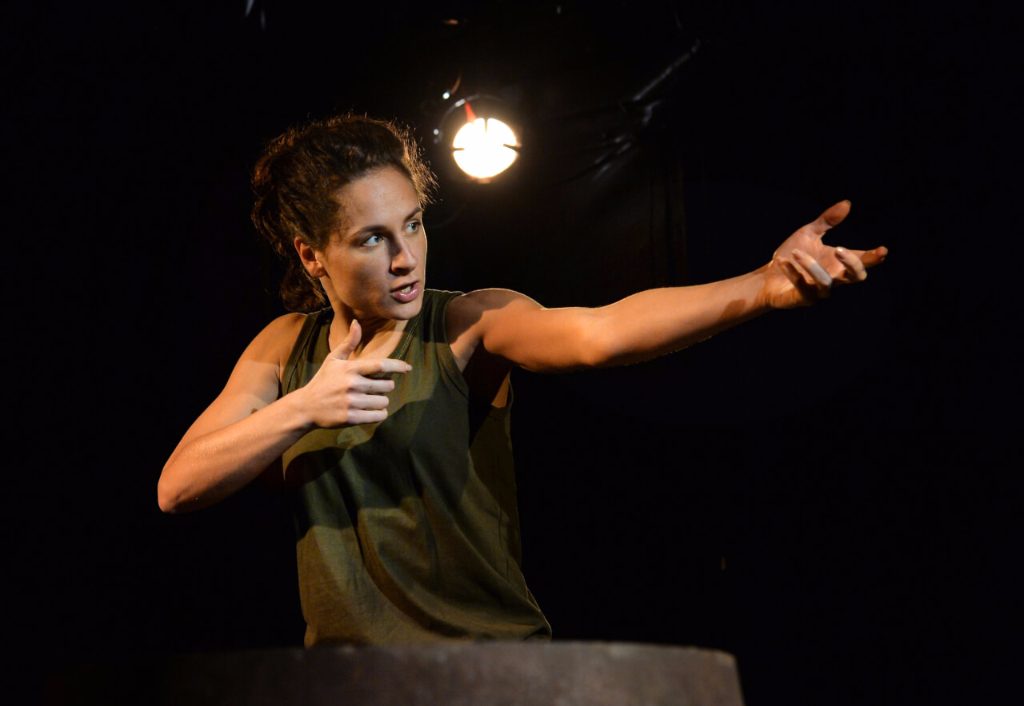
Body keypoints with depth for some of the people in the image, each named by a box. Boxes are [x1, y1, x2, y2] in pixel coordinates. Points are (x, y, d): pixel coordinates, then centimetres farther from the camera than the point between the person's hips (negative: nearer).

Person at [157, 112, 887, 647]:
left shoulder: (471, 325, -7)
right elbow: (178, 487, -1)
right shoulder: (285, 348, 5)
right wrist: (303, 409, -15)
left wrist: (762, 286, -40)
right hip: (343, 676, 3)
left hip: (491, 663, -3)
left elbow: (601, 332, -25)